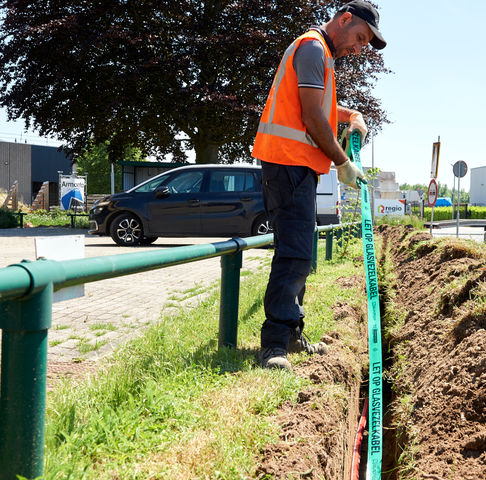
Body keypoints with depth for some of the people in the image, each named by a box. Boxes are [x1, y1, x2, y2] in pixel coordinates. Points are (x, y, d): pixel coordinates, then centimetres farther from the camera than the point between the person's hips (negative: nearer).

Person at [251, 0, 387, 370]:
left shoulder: (322, 54, 25)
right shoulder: (313, 48, -8)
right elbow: (312, 117, -15)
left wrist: (352, 115, 22)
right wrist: (342, 163, -8)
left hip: (299, 166, 11)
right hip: (290, 162, -11)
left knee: (298, 254, 12)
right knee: (296, 254, -17)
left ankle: (291, 335, 19)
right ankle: (275, 344, -18)